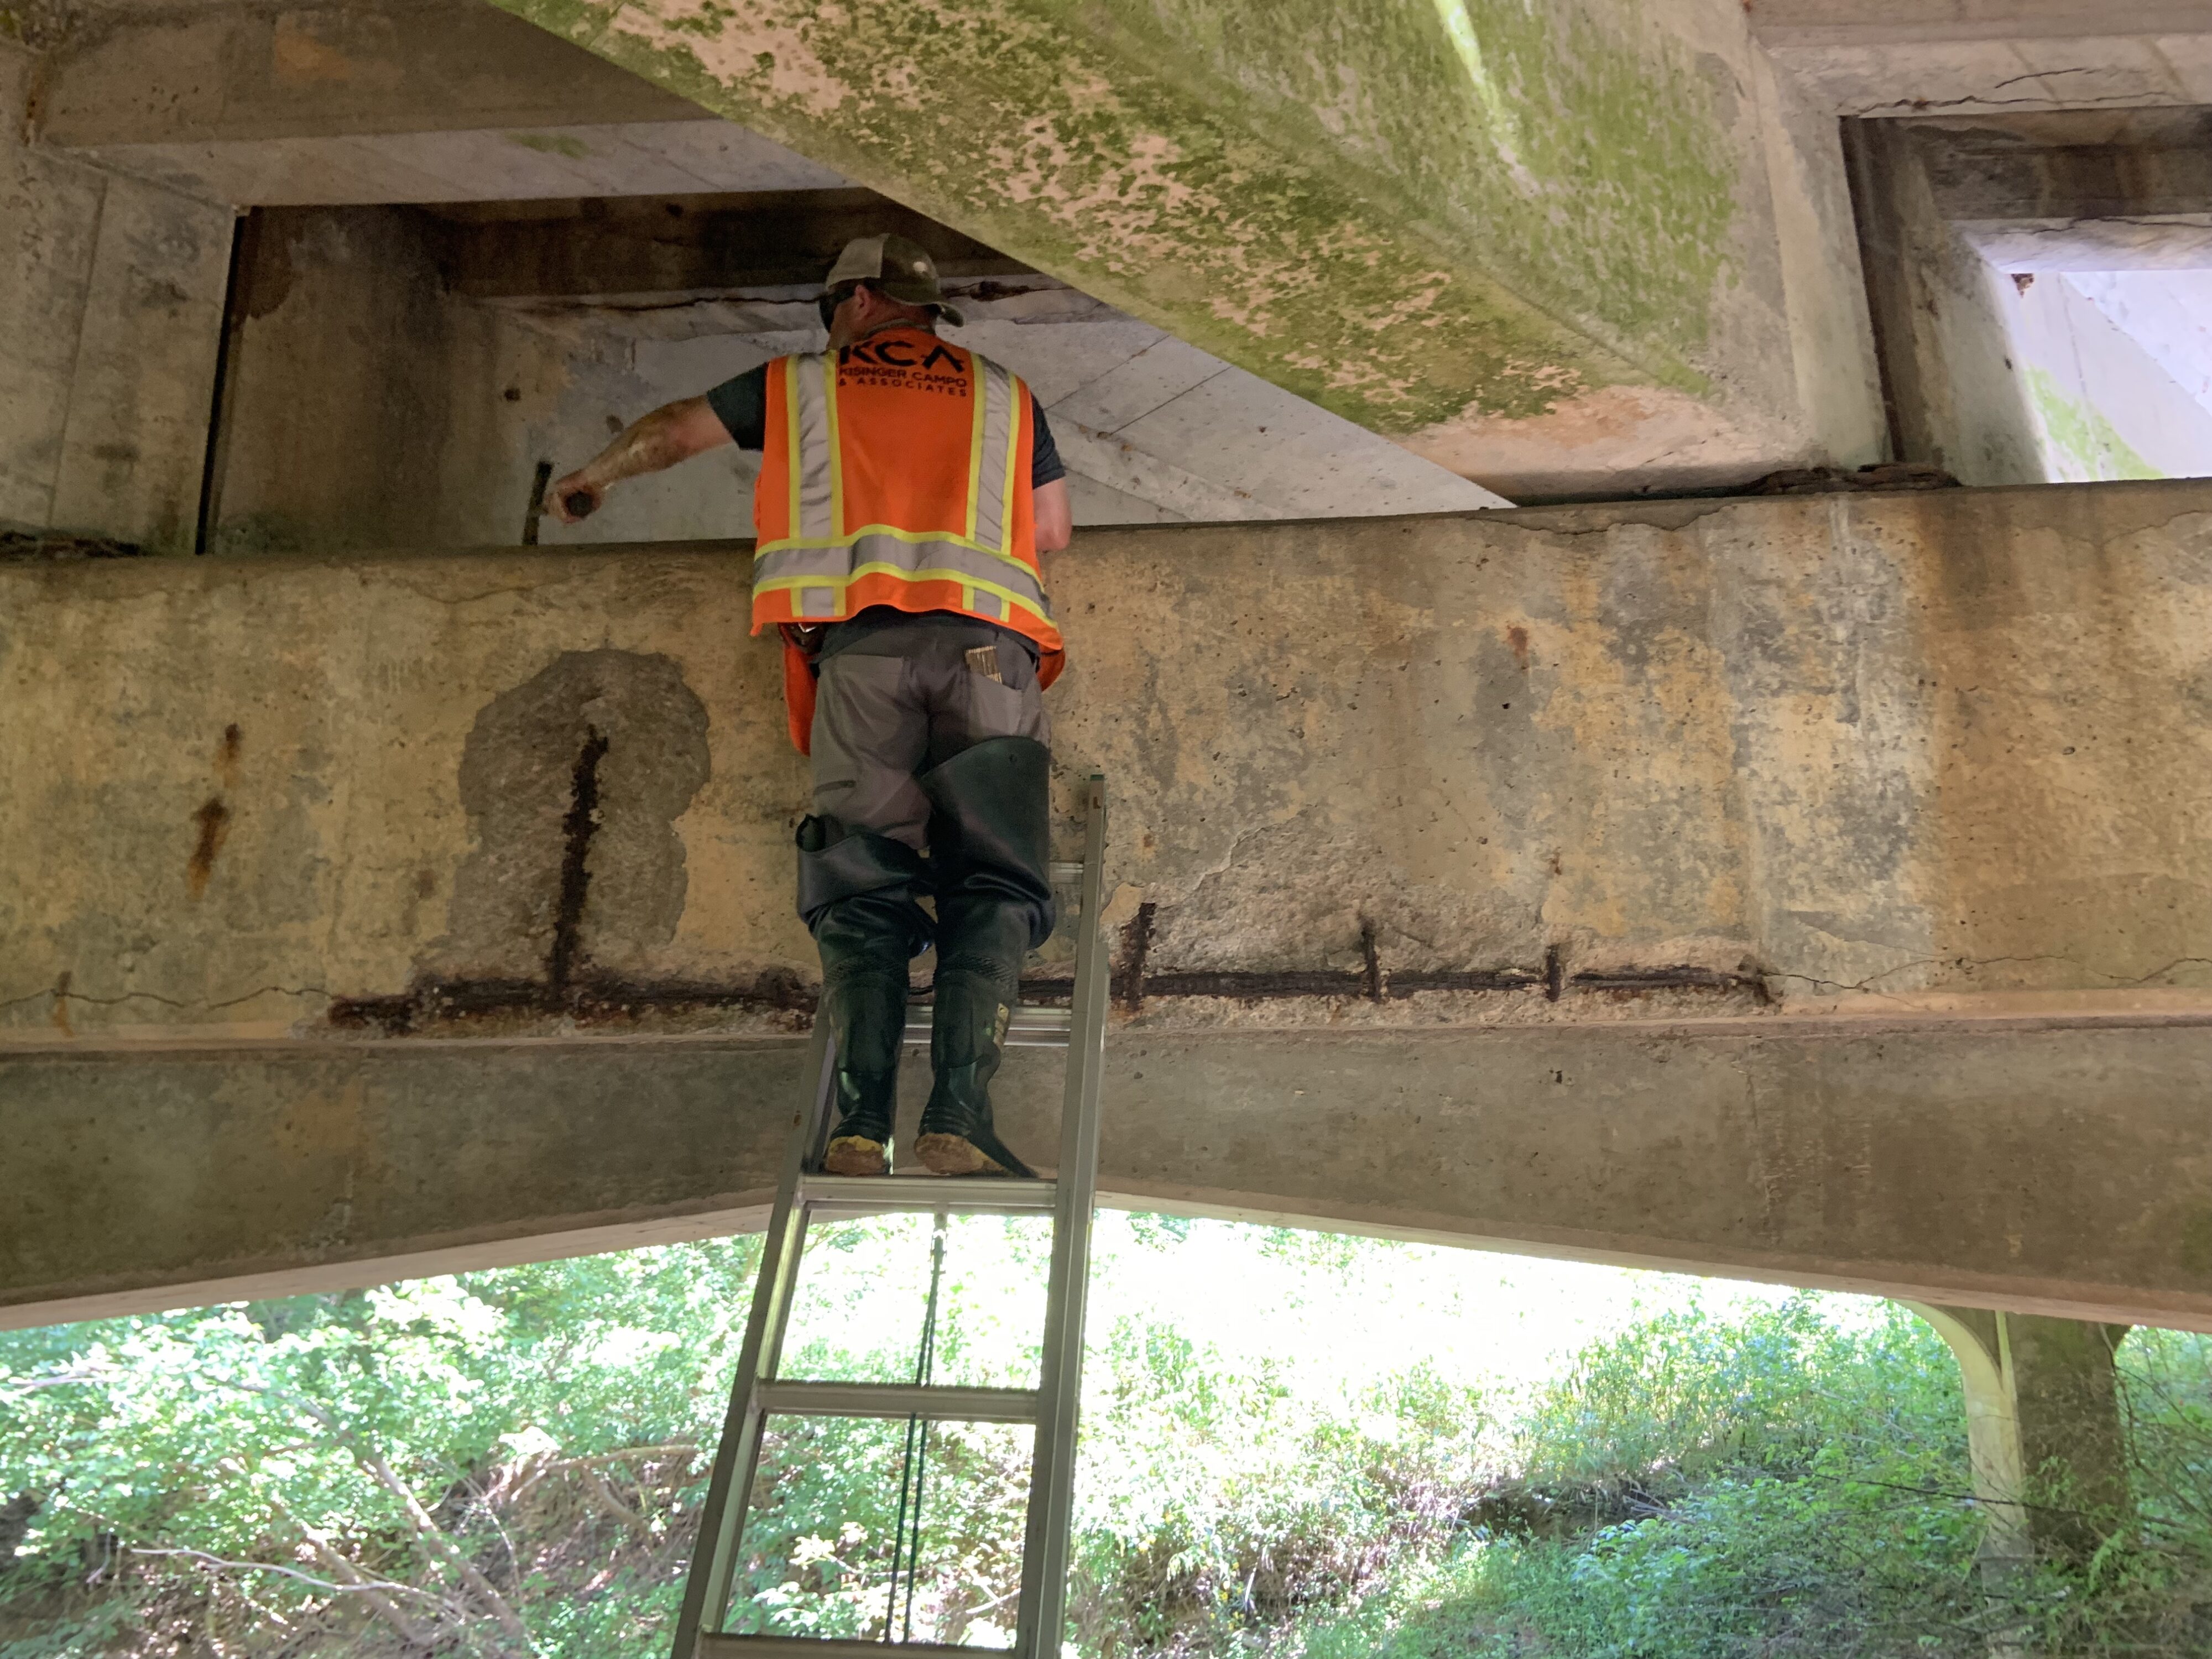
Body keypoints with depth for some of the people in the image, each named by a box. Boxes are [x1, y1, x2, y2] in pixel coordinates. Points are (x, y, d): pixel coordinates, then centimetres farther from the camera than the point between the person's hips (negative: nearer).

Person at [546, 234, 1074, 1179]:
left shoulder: (804, 383, 24)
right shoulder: (1002, 393, 25)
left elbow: (674, 433, 33)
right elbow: (1053, 532, 24)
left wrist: (590, 478, 51)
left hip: (860, 643, 0)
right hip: (987, 639, 0)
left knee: (863, 894, 0)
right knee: (992, 885, -4)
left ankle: (860, 1126, -13)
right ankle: (959, 1116, -18)